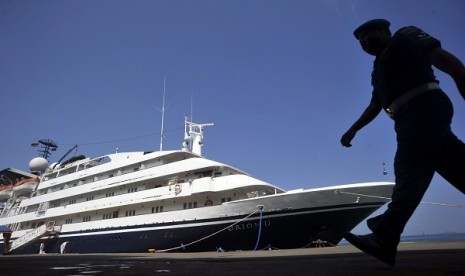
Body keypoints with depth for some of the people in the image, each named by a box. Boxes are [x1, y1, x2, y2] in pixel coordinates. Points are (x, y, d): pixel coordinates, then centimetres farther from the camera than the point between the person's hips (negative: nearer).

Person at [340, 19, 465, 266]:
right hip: (414, 118, 9)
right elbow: (375, 105, 31)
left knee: (409, 175, -15)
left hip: (424, 110, -9)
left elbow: (445, 59, -7)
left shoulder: (404, 37, 7)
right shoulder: (381, 66, 31)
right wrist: (353, 130, 25)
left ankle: (383, 241, -16)